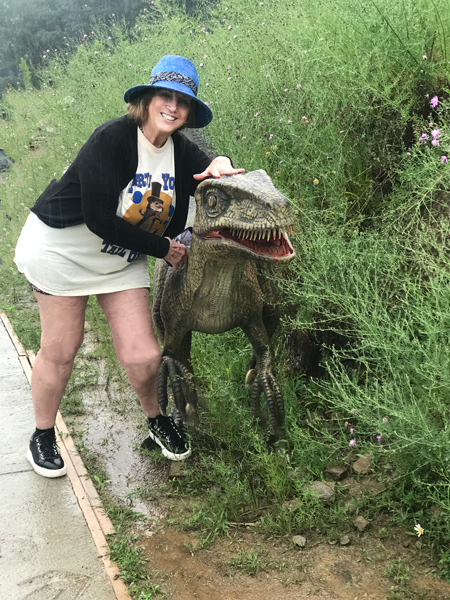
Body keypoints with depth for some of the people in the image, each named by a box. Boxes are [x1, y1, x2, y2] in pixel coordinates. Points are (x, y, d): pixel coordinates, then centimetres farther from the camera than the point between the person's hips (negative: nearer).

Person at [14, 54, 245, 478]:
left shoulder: (180, 150, -3)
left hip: (123, 261, 5)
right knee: (59, 351, 4)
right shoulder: (112, 138, -23)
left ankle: (155, 419, 27)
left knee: (143, 356, -4)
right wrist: (162, 248, -18)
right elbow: (100, 221, -27)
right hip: (63, 250, -5)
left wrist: (221, 165, -18)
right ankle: (42, 436, 28)